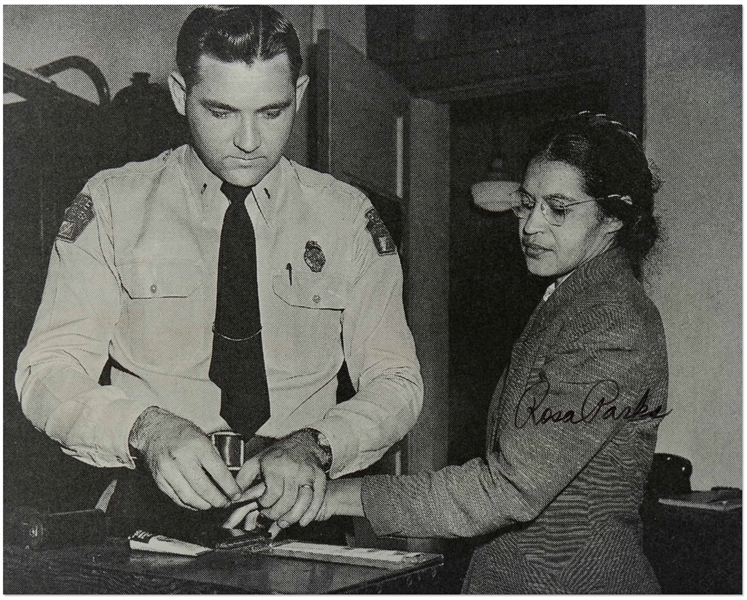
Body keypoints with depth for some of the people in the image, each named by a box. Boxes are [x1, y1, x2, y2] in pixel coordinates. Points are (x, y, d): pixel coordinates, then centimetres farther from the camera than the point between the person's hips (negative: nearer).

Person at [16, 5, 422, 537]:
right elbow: (48, 374, -1)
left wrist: (314, 446, -16)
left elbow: (396, 383, 4)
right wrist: (146, 429, -22)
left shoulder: (348, 216, 7)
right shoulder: (112, 204, 4)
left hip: (298, 504, 0)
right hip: (153, 503, 1)